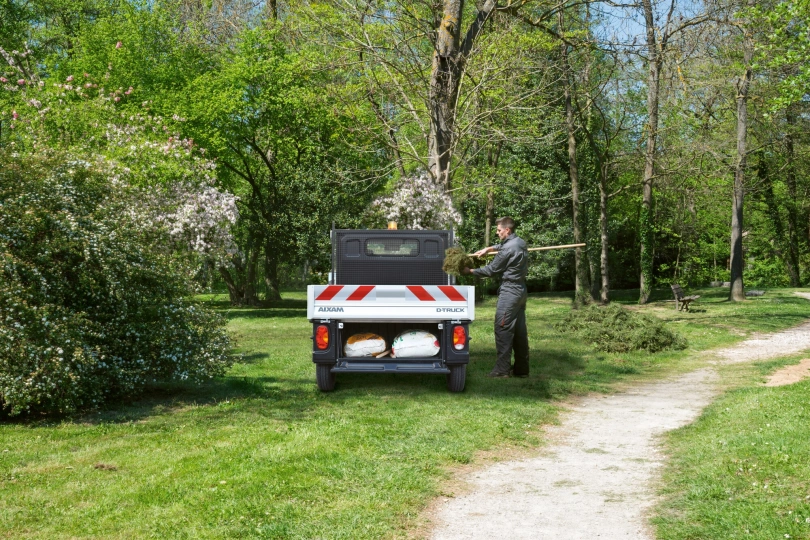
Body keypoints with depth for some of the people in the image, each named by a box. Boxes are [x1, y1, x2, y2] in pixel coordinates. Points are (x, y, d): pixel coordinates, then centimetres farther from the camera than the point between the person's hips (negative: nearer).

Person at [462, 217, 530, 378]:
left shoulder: (508, 249, -18)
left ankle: (502, 369, -7)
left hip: (509, 292, -9)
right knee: (520, 330, 10)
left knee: (503, 329, -7)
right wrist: (489, 248, 23)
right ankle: (522, 369, 13)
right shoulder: (520, 242, 10)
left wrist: (470, 271, 0)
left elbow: (492, 270, -11)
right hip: (521, 290, 9)